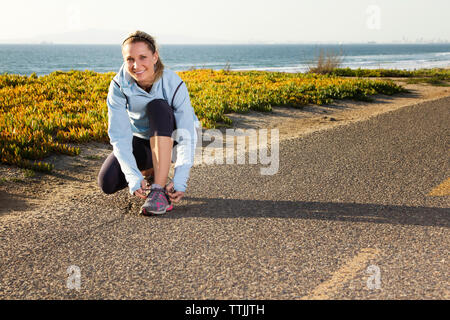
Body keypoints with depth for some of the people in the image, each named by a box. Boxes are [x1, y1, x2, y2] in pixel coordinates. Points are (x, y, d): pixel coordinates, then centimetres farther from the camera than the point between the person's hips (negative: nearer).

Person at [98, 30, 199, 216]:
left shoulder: (173, 84, -26)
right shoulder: (119, 86, -21)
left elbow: (187, 137, -29)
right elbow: (120, 136, -24)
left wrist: (180, 181, -41)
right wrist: (134, 177, -38)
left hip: (170, 139, -2)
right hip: (140, 140, 2)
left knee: (157, 106, -35)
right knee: (107, 182, -21)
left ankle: (160, 190, -36)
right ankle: (150, 171, 12)